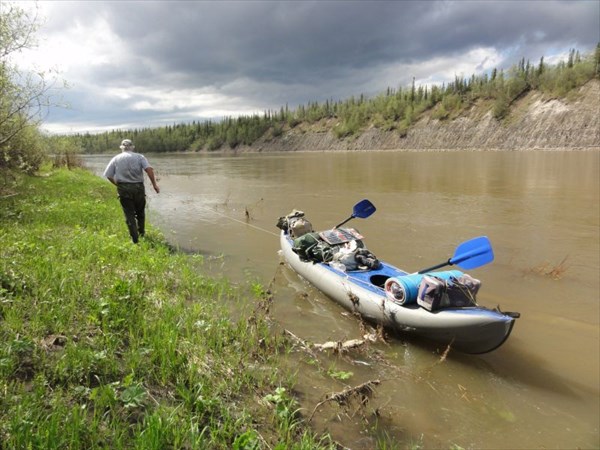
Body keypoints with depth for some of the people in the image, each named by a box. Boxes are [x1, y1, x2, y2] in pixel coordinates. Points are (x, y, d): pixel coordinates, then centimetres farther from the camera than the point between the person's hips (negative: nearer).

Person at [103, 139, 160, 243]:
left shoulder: (116, 159, 7)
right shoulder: (139, 157, 3)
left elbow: (108, 176, 2)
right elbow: (149, 169, -13)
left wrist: (118, 184, 16)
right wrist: (154, 184, -12)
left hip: (123, 189, 0)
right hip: (138, 188, 0)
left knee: (129, 214, 6)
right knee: (140, 212, 19)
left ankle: (135, 238, 3)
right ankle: (141, 234, 28)